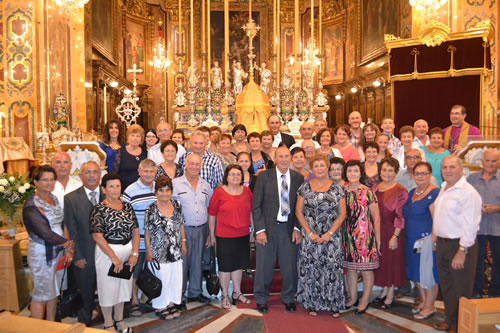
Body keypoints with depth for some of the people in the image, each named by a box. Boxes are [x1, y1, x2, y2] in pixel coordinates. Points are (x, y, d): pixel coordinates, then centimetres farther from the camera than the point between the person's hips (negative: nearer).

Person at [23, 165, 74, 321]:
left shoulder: (54, 198, 7)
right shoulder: (31, 206, -16)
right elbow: (45, 233, -20)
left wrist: (67, 249, -2)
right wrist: (67, 243, -7)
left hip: (58, 251, 7)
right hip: (42, 254, -7)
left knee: (54, 292, 17)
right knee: (41, 296, 4)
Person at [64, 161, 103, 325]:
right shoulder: (71, 198, -3)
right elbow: (71, 231, -5)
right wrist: (77, 256, -7)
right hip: (84, 256, -1)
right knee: (86, 295, 15)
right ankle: (84, 323, 36)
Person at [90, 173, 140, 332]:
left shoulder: (127, 206, 3)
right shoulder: (99, 209, -12)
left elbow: (135, 231, 1)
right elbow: (97, 236, -18)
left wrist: (134, 253, -9)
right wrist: (114, 258, -19)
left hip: (127, 252, 5)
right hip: (107, 252, -4)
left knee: (123, 286, 16)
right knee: (108, 288, 9)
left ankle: (119, 319, 36)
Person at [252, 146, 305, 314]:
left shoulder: (298, 178, 3)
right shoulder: (264, 176, -2)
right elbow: (256, 206, -3)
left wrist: (297, 228, -3)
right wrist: (260, 230, -9)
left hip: (289, 228, 2)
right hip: (268, 227, -1)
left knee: (290, 266, 8)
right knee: (264, 266, 8)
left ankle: (288, 298, 31)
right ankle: (261, 299, 28)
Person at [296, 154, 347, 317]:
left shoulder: (337, 188, 2)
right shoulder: (305, 187, 3)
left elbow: (342, 214, 0)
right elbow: (298, 212, 1)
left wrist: (330, 233, -10)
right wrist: (310, 233, -7)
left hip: (331, 236, 0)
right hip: (310, 235, 0)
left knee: (332, 268, 1)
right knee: (310, 267, 4)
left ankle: (333, 304, 14)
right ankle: (312, 303, 18)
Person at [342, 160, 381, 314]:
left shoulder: (367, 193, -7)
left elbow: (376, 218, -4)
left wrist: (377, 239, -5)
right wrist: (340, 234, 6)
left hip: (364, 235, -4)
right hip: (347, 236, 4)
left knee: (366, 269, 3)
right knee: (350, 268, 13)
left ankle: (364, 301, 19)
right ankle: (353, 298, 28)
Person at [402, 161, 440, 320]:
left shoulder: (434, 193, -15)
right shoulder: (412, 192, 11)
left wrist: (432, 239, -23)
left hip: (426, 239, -8)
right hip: (412, 240, 8)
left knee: (427, 272, 3)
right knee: (416, 272, 16)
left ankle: (429, 306, 18)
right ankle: (423, 301, 32)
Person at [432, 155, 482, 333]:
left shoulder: (467, 192, -17)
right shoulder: (443, 189, 10)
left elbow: (470, 224, -21)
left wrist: (462, 251, -22)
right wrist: (436, 239, 16)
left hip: (460, 245, -8)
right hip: (442, 243, 9)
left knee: (461, 291, 4)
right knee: (446, 286, 19)